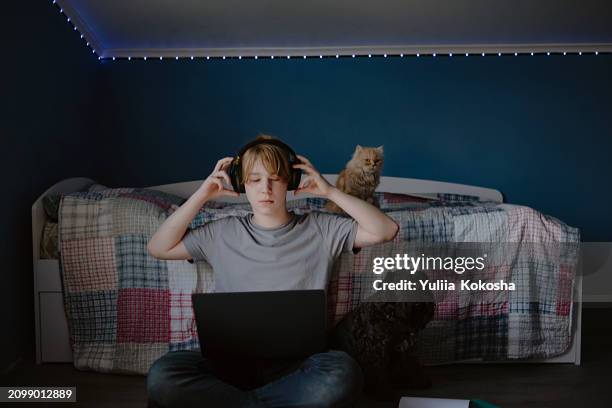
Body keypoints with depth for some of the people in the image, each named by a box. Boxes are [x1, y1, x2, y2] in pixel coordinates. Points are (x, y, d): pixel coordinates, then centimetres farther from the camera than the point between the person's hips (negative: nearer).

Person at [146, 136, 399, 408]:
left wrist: (330, 191, -1)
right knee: (162, 375, -28)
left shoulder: (319, 229, 10)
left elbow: (385, 231, 4)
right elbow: (159, 248, 15)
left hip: (297, 362, -1)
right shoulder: (223, 233, 15)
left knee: (343, 372, -35)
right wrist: (202, 196, 7)